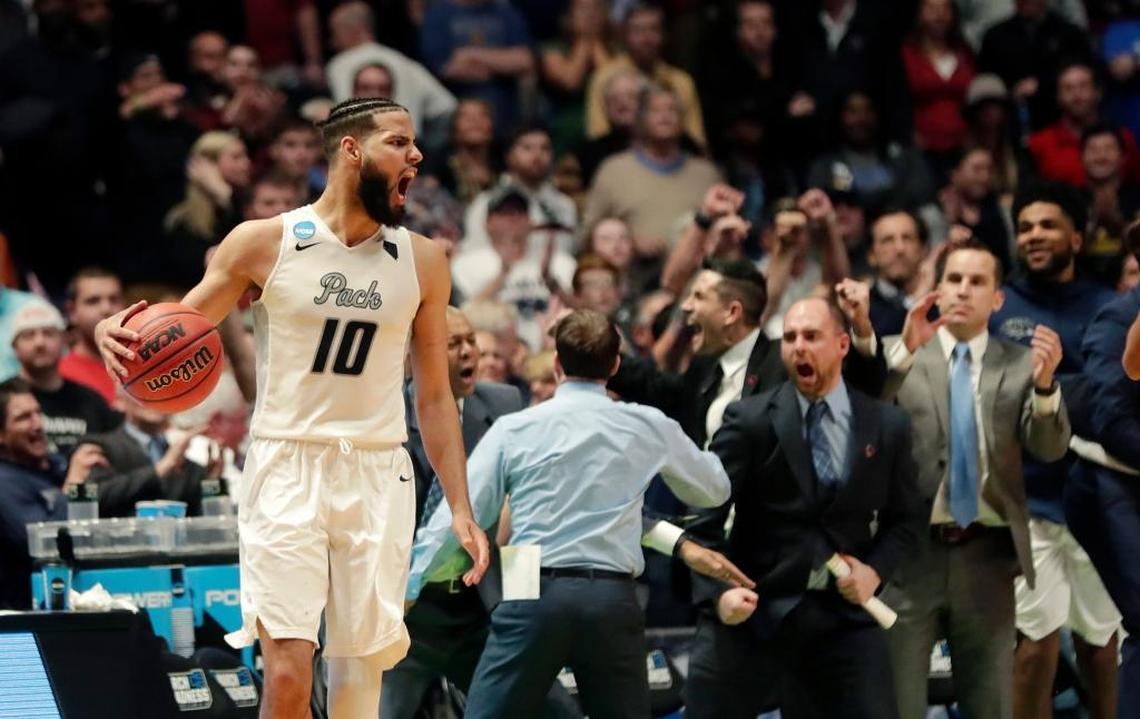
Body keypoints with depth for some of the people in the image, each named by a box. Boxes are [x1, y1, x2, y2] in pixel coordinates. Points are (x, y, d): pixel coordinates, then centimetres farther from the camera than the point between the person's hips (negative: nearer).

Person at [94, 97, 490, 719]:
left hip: (378, 475, 3)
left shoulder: (422, 261, 6)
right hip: (287, 465, -3)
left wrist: (460, 509, 6)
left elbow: (434, 394, 11)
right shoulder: (264, 244, -3)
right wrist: (118, 333, -19)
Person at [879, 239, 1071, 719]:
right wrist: (906, 352, -26)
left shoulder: (1021, 364, 6)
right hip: (910, 551, -1)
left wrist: (1044, 383, -26)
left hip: (987, 554, 1)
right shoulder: (897, 356, 4)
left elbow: (1050, 448, -6)